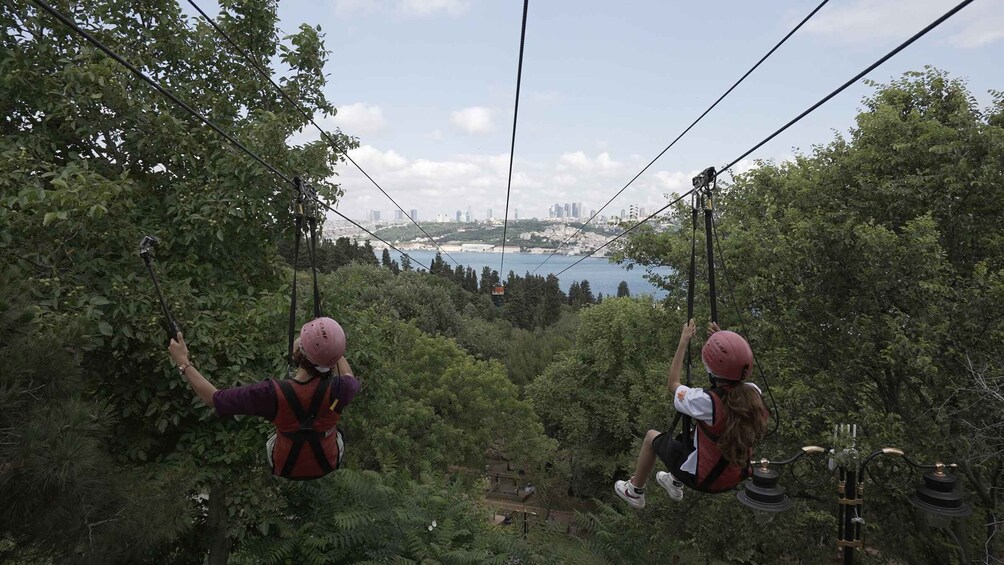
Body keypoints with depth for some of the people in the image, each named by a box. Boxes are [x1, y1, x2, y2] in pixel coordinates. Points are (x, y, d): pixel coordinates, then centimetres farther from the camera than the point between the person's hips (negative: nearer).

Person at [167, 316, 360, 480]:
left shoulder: (272, 394, -35)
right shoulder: (338, 390, -34)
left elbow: (213, 398, -19)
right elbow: (350, 378, -6)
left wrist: (183, 362, -9)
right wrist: (333, 347, 4)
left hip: (286, 467, 1)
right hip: (327, 464, 0)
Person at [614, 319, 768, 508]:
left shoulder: (707, 402, -32)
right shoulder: (754, 394, -18)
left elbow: (673, 384, -12)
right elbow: (735, 373, 8)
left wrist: (683, 342, -9)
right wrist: (726, 343, 1)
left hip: (703, 479, -5)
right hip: (735, 478, 6)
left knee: (652, 436, 18)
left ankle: (635, 492, 37)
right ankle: (676, 484, 50)